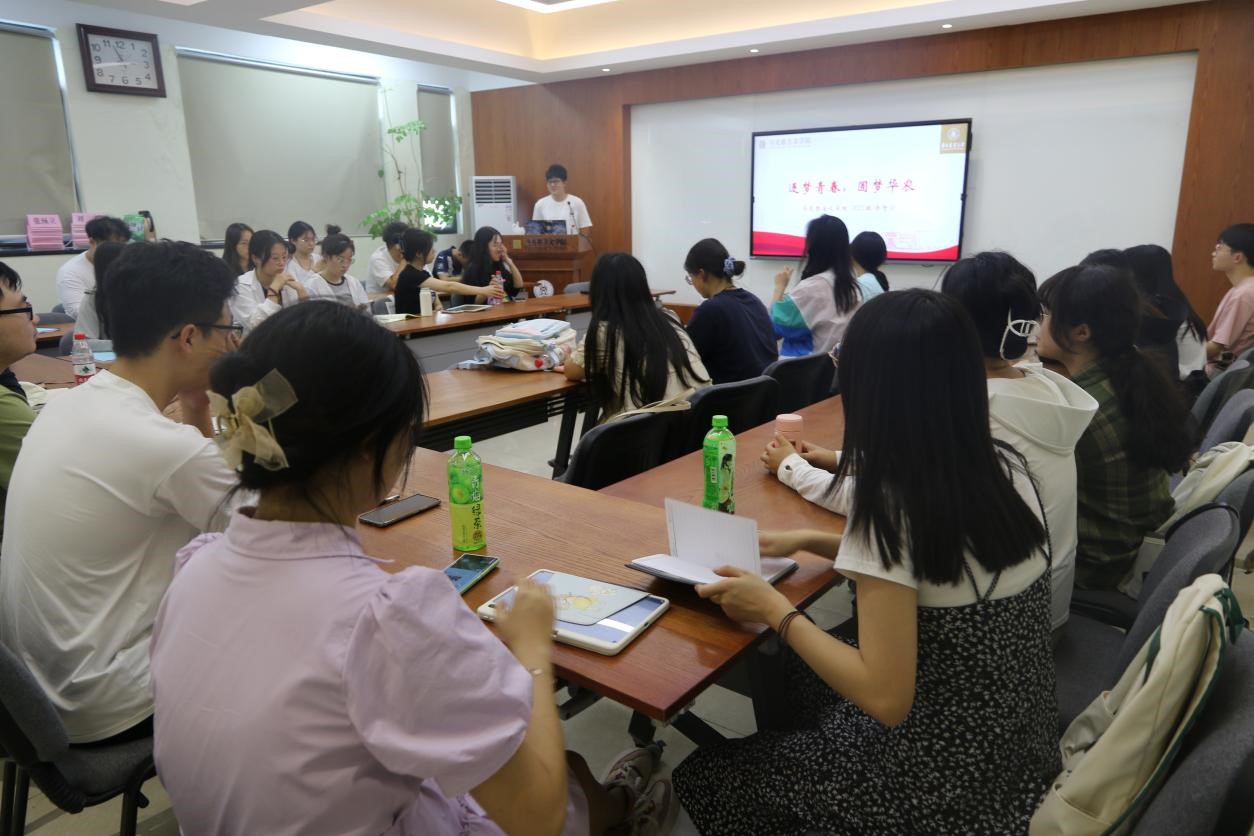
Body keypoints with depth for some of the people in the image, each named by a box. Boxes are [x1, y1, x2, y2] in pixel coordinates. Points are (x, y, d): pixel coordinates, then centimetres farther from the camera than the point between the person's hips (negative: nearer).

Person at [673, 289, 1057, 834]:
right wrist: (809, 541, 9)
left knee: (706, 777, 9)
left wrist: (775, 610, -15)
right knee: (803, 670, 26)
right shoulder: (1005, 468, -4)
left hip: (949, 783, -7)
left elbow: (885, 698, -26)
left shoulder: (891, 503, -27)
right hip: (1020, 748, 8)